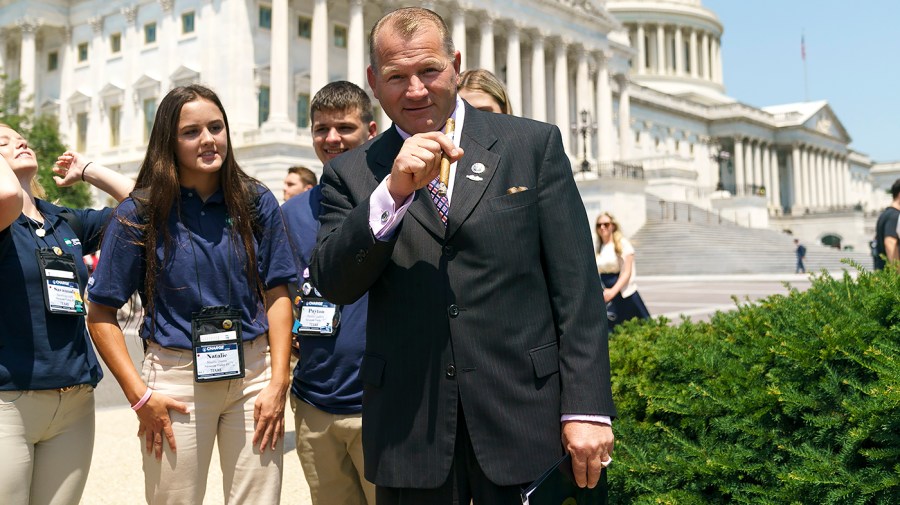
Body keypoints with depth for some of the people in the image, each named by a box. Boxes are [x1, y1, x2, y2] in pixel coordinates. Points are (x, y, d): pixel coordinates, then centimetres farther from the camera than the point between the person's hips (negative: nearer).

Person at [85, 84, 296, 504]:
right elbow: (101, 315, 0)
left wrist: (278, 382, -6)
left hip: (252, 374, 2)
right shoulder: (140, 214, -2)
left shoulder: (257, 203, 3)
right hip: (176, 378, -1)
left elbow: (277, 295, 3)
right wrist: (140, 395, -7)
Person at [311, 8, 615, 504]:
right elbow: (333, 286, -5)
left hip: (524, 418, 0)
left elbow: (576, 286, -1)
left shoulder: (533, 145, 2)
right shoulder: (351, 173, 6)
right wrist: (393, 191, -17)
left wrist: (587, 407, -6)